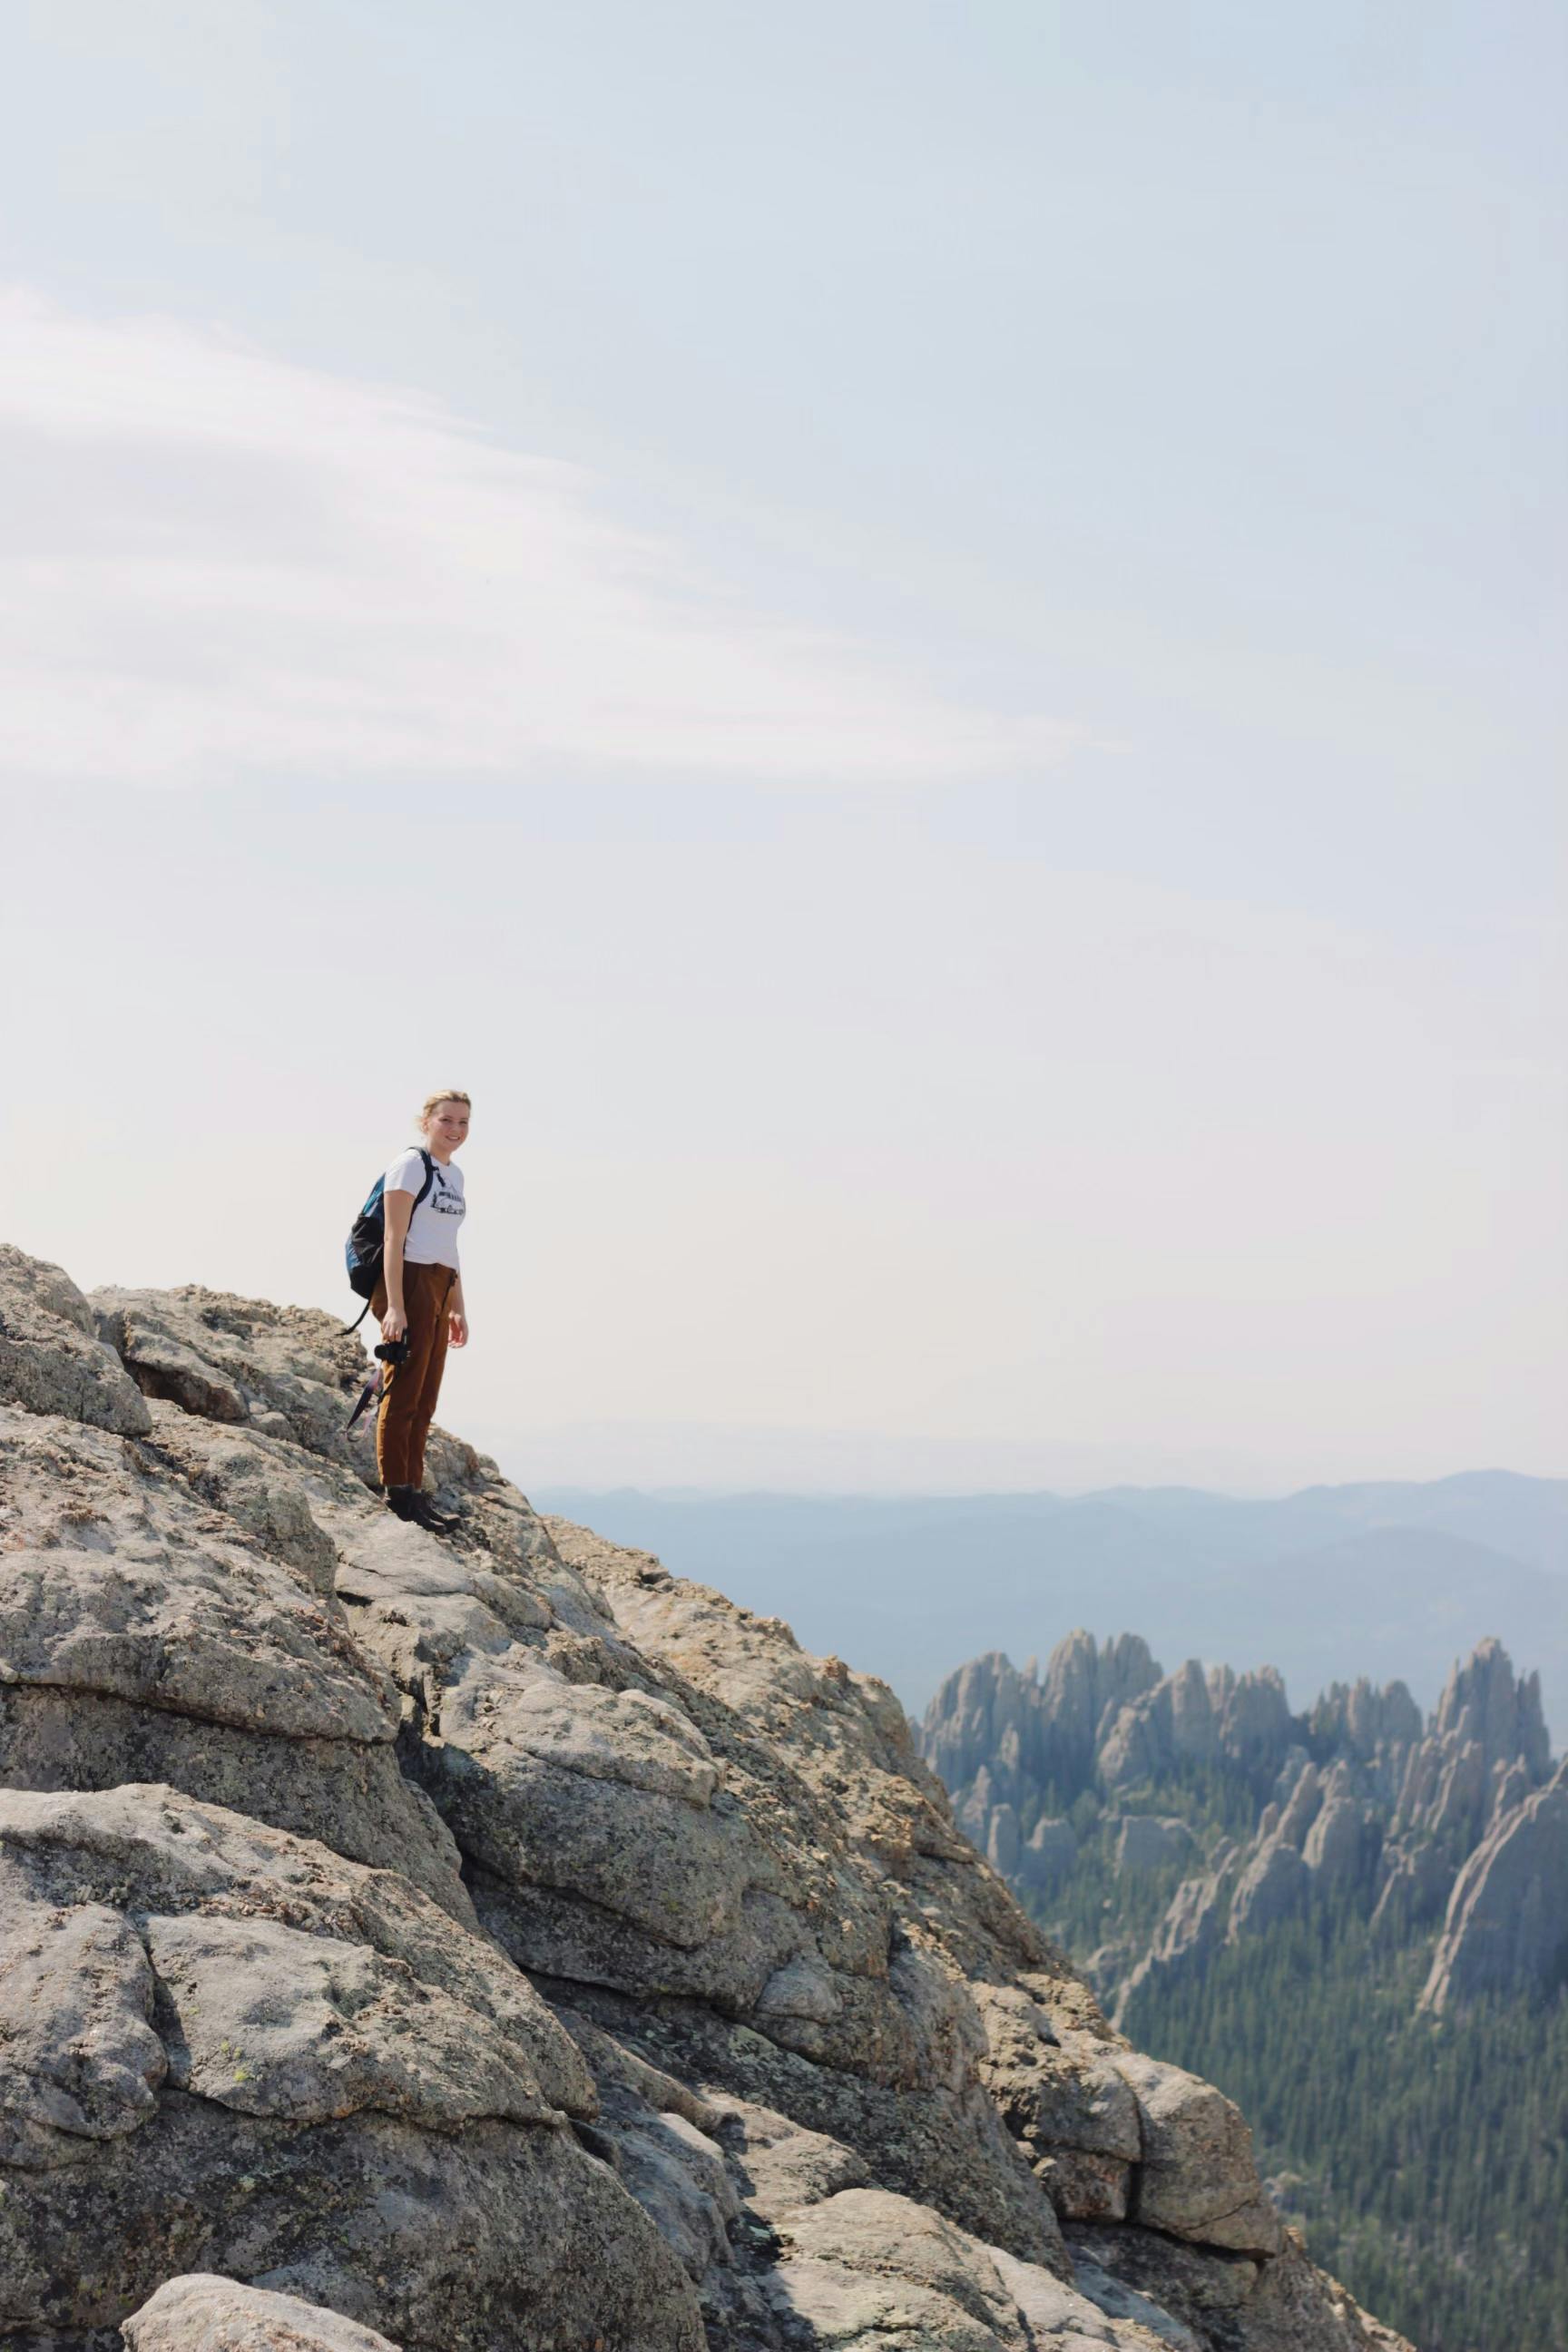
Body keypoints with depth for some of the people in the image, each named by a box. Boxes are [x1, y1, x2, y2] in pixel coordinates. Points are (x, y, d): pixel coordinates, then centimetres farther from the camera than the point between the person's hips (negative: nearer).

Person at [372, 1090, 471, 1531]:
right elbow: (394, 1239, -13)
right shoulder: (410, 1165, -8)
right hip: (409, 1283, -9)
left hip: (438, 1288, 9)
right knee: (403, 1393, -8)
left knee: (425, 1399, 10)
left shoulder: (454, 1175, 18)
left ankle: (414, 1492, 15)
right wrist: (394, 1307, -19)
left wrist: (458, 1308, 21)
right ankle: (397, 1494, -5)